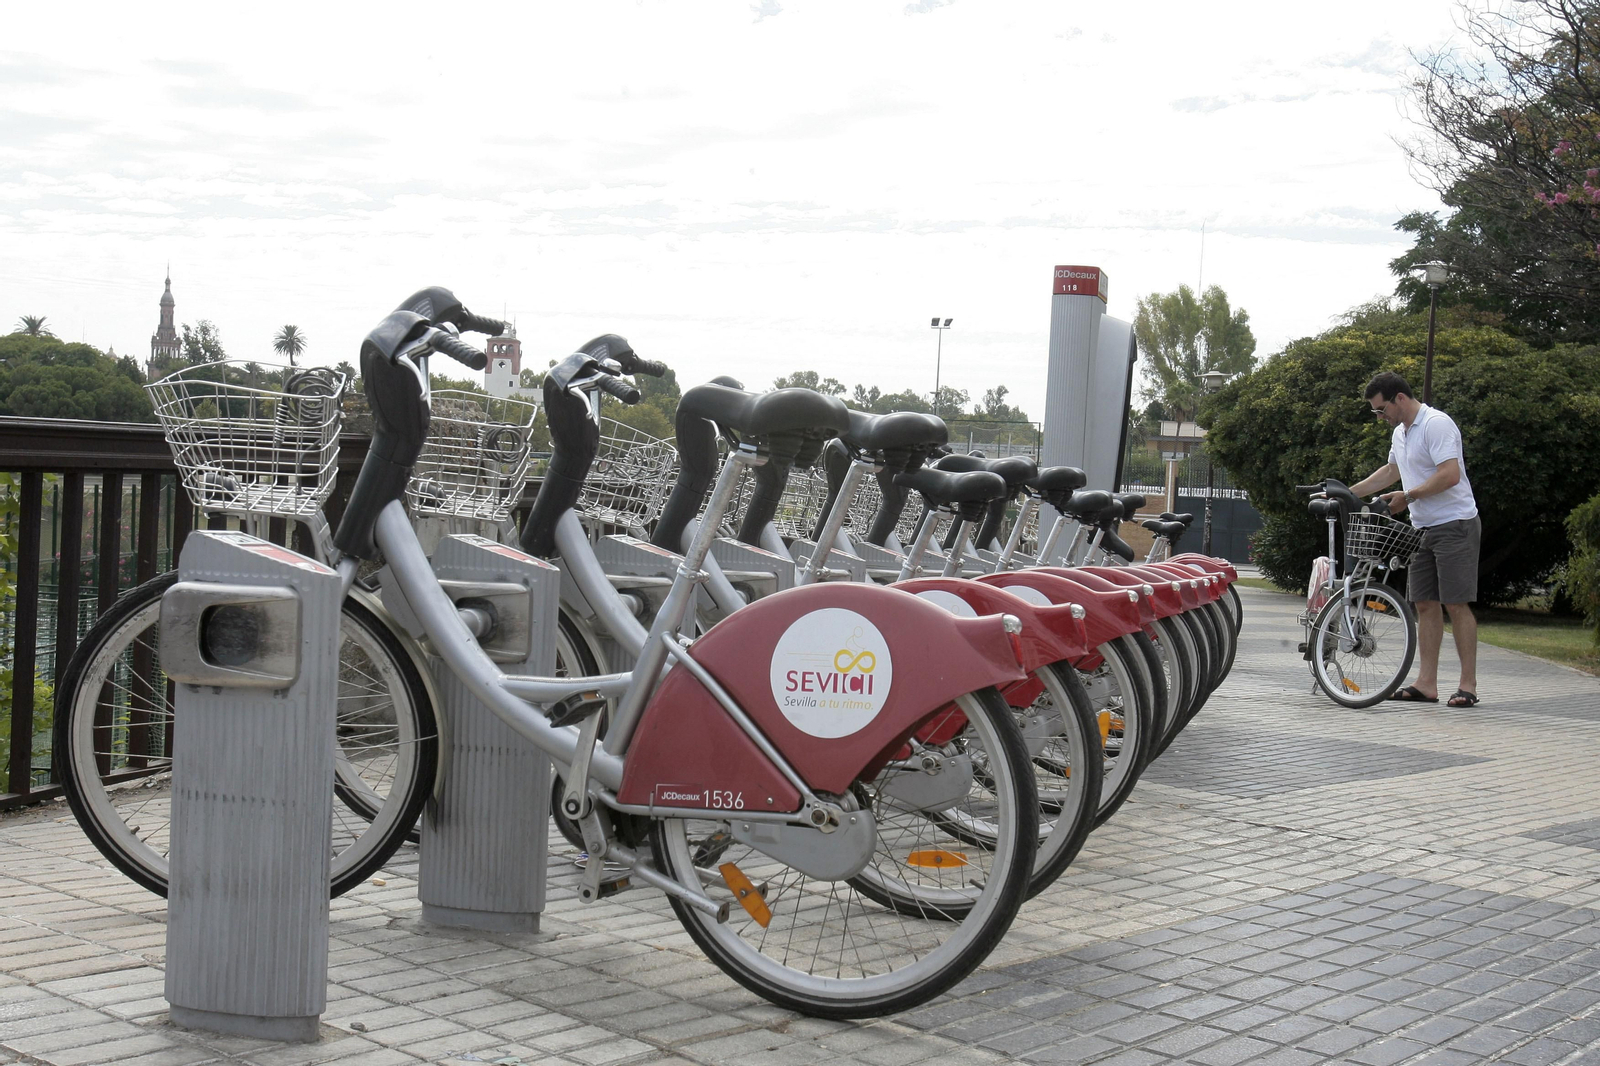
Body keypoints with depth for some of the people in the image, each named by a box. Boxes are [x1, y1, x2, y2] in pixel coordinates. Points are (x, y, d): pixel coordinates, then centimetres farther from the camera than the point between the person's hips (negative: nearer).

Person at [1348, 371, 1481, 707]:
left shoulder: (1436, 424, -15)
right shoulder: (1400, 432, 16)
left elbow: (1450, 474, -25)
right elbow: (1391, 471, 33)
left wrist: (1407, 496, -18)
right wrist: (1349, 493, 28)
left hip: (1454, 525, -10)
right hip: (1423, 528, 10)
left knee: (1456, 604, -9)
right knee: (1424, 604, 6)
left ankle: (1468, 685, -5)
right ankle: (1426, 683, 8)